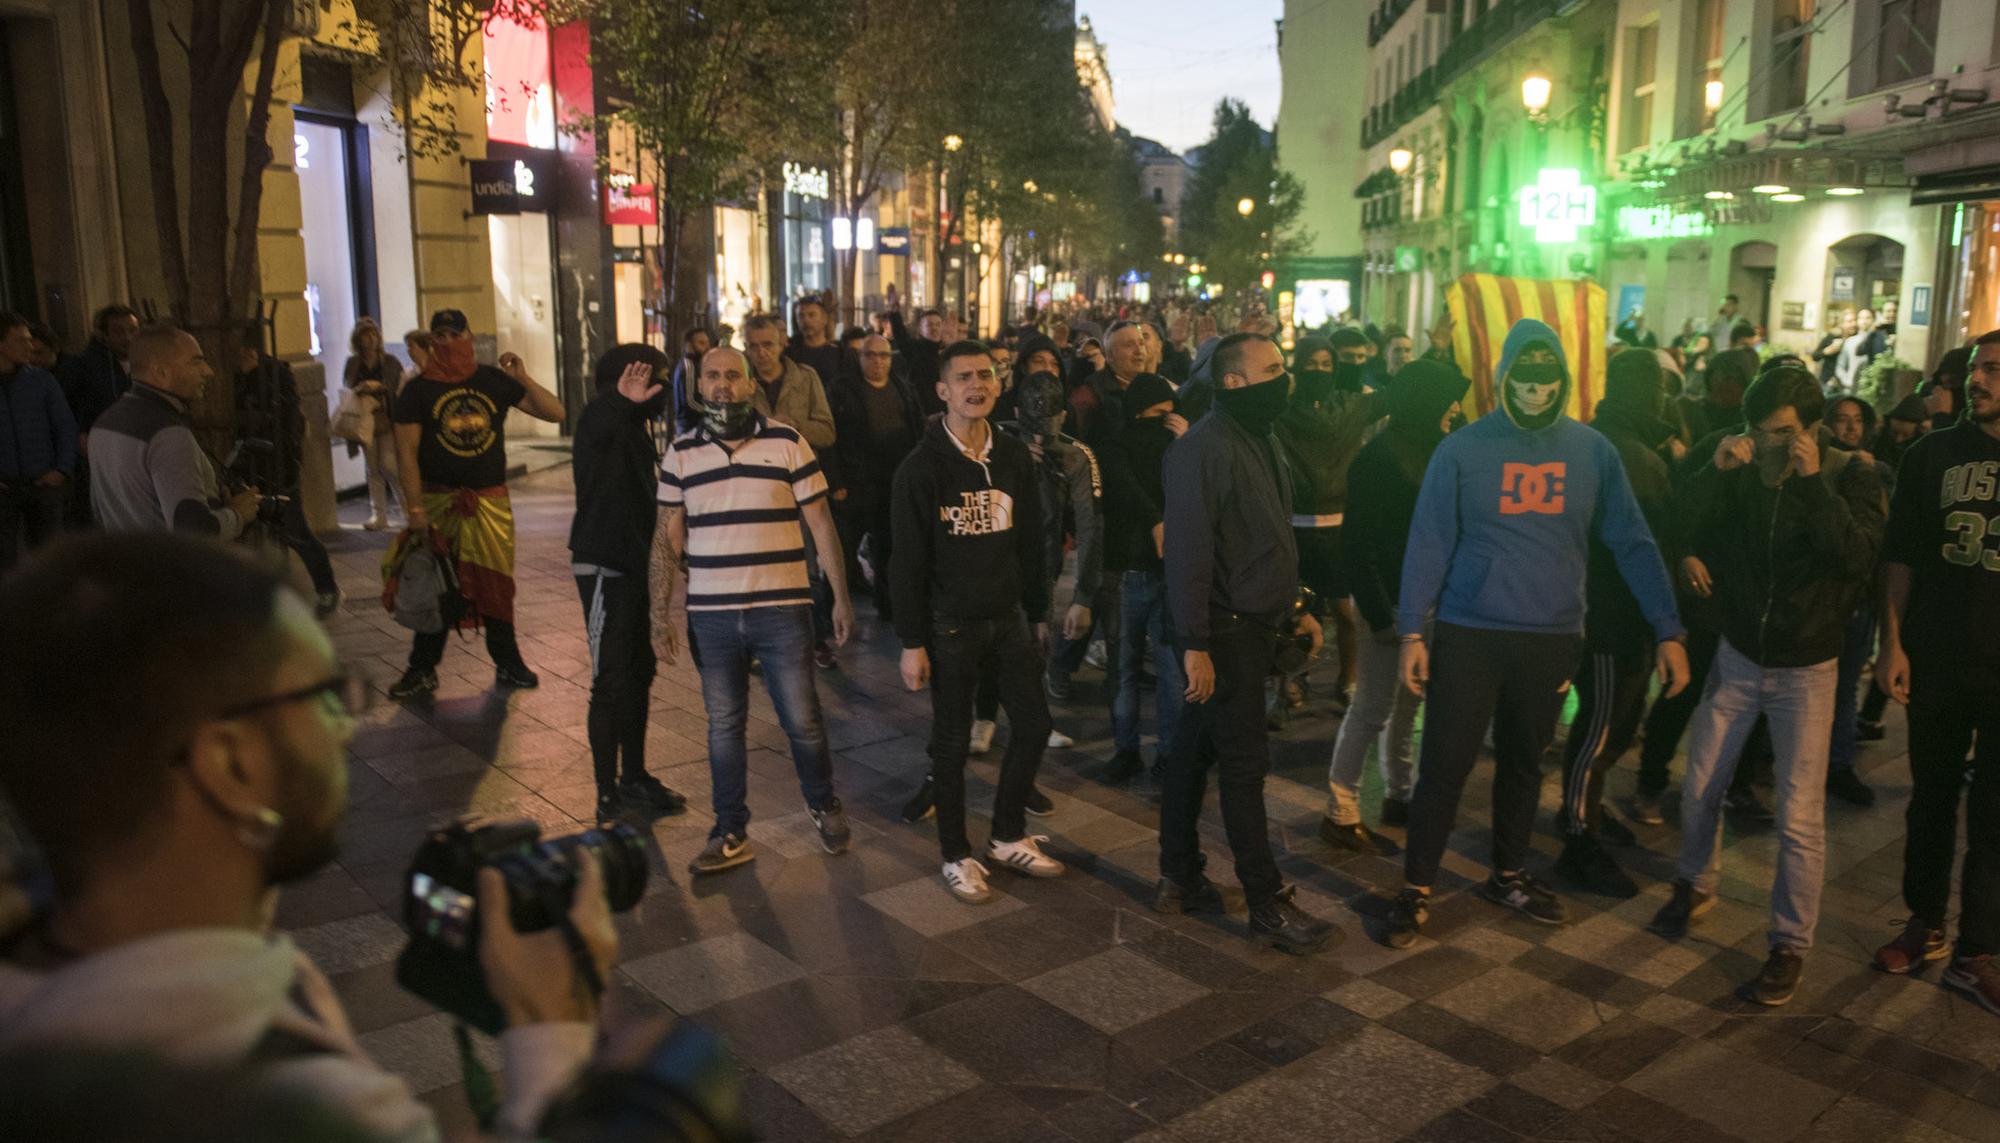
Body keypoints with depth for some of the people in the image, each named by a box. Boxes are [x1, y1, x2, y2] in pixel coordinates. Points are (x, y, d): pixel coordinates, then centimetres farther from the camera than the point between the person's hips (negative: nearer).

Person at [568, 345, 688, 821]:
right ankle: (609, 797, 2)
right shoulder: (600, 421, -15)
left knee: (639, 674, 16)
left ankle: (634, 779, 29)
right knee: (612, 682, -6)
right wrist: (621, 400, -61)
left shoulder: (635, 428, 13)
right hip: (603, 567, -9)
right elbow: (597, 422, -42)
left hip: (632, 564, 9)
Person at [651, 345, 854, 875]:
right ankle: (731, 833, 22)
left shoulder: (787, 442, -1)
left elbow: (820, 523, 1)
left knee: (803, 721, 5)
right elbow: (667, 537, 7)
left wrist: (841, 596, -2)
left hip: (783, 610, -2)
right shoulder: (681, 452, 5)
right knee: (724, 726, 9)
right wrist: (660, 615, 3)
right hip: (711, 613, 2)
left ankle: (823, 805, 30)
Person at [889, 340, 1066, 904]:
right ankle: (956, 856, 20)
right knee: (952, 741, 4)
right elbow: (907, 561, -10)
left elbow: (1031, 542, 11)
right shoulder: (921, 467, -10)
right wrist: (912, 642, -12)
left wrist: (1039, 612, 12)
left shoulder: (1016, 458, 4)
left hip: (1008, 618, 5)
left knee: (1033, 724, 8)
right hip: (950, 624, -5)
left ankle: (1008, 838, 27)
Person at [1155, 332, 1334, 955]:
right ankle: (1267, 906, 9)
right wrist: (1195, 644, -23)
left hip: (1254, 624, 9)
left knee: (1195, 748, 15)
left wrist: (1296, 607, 19)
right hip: (1224, 630, -9)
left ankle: (1179, 878, 27)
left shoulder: (1262, 441, 12)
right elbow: (1188, 549, -22)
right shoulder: (1206, 448, -18)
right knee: (1244, 762, -2)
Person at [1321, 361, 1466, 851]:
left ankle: (1399, 795, 28)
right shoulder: (1378, 458, -15)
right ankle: (1340, 814, 5)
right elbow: (1357, 548, -17)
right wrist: (1380, 617, -19)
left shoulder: (1428, 451, 9)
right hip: (1391, 603, -8)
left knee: (1406, 704, 15)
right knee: (1372, 709, -3)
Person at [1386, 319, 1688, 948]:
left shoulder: (1592, 452, 1)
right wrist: (1412, 631, -10)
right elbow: (1428, 543, -5)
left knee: (1523, 761, 17)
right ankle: (1416, 888, 13)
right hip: (1469, 633, -3)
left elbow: (1632, 542, 2)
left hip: (1552, 637, 3)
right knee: (1445, 763, -1)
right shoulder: (1461, 450, -6)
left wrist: (1668, 630, -3)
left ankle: (1509, 875, 35)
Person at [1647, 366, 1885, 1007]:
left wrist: (1815, 482, -32)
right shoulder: (1739, 473, -5)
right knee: (1699, 792, 12)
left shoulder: (1850, 478, -12)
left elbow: (1860, 559, -26)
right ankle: (1696, 886, 37)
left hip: (1806, 669, -3)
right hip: (1737, 657, 3)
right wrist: (1712, 472, -26)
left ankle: (1790, 945, 10)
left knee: (1799, 817, -5)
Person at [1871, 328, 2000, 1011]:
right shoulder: (1932, 455, 2)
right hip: (1937, 664, 1)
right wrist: (1892, 644, -3)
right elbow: (1899, 557, 4)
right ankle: (1925, 926, 27)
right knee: (1932, 800, 13)